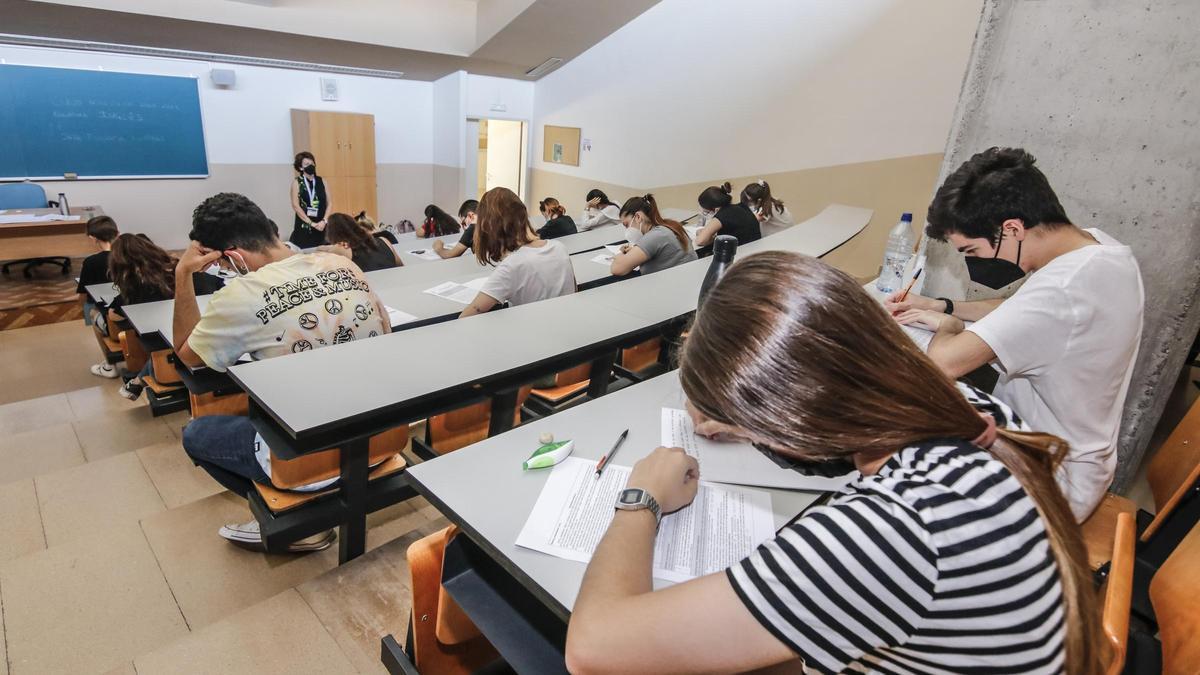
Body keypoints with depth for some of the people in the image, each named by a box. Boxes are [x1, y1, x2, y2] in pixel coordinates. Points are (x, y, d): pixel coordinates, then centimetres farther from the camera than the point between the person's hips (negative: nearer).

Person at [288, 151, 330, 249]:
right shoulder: (297, 183, 0)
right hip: (303, 226, -3)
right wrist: (311, 223, -13)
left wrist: (324, 221, -9)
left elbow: (329, 204, 5)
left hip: (321, 226, 3)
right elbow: (296, 206, -7)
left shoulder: (322, 182, 8)